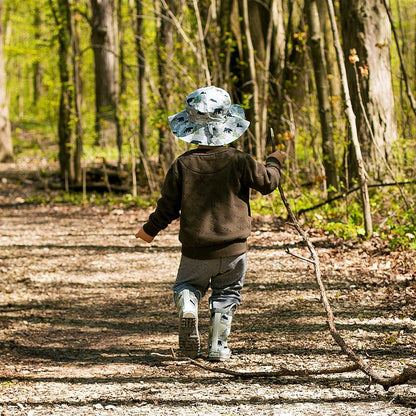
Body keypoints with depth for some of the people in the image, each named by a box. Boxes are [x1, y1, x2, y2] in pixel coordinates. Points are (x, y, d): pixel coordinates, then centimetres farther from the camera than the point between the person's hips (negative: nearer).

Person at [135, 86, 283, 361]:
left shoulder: (182, 165, -8)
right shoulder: (239, 162, -10)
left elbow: (168, 206, -2)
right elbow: (267, 182, 3)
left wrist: (150, 230, 15)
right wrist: (274, 163, 25)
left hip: (196, 251, 0)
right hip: (233, 249, 0)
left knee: (187, 285, 19)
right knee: (226, 295, 15)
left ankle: (188, 308, -14)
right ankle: (218, 345, 8)